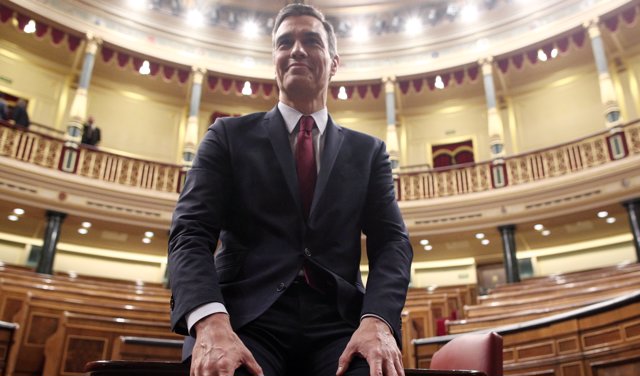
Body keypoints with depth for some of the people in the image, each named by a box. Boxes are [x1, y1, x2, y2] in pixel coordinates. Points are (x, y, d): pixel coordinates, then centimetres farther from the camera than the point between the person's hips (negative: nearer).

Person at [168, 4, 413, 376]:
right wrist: (211, 322, -20)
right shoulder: (229, 136, 10)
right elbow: (191, 234, 0)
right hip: (246, 319, -1)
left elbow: (392, 241, 7)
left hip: (338, 324, 2)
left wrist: (378, 320, -14)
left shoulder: (368, 151, 16)